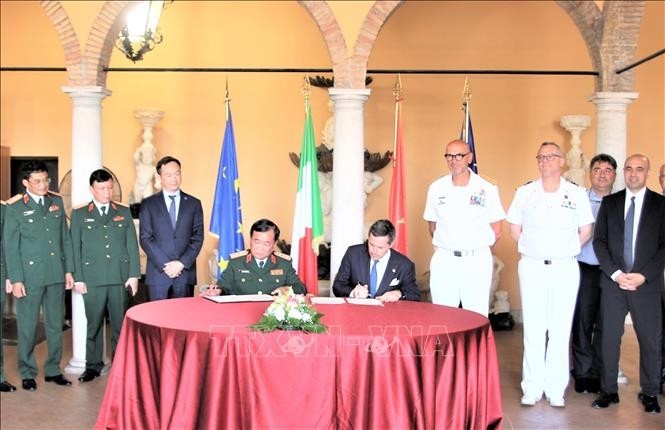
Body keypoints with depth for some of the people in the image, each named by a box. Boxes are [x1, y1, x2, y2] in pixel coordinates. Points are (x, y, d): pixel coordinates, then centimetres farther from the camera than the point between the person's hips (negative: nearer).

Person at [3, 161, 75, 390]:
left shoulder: (57, 202, 8)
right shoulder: (15, 208, -4)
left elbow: (65, 238, 10)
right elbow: (10, 246, -4)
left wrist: (68, 269, 7)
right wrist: (16, 279, -9)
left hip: (56, 274, 4)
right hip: (30, 275, -4)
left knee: (55, 324, 11)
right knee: (27, 327, 4)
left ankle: (53, 370, 23)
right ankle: (27, 373, 17)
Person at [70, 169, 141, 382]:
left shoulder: (124, 212, 10)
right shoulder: (80, 215, 7)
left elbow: (132, 245, 7)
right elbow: (75, 248, 5)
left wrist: (134, 275, 1)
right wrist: (78, 278, -2)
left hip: (121, 277, 1)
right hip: (92, 279, -1)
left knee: (120, 323, 4)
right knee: (94, 324, 5)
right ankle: (93, 365, 16)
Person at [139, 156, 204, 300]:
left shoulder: (193, 203, 9)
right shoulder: (148, 204, 6)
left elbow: (198, 238, 5)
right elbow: (145, 238, 0)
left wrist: (182, 263, -8)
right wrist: (165, 264, -10)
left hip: (186, 271, 1)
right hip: (158, 272, -1)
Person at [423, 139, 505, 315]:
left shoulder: (487, 189, 0)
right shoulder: (436, 188, 6)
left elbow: (496, 232, 6)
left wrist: (476, 249, 7)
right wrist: (445, 248, 9)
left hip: (477, 262, -2)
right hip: (444, 261, 2)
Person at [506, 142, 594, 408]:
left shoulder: (577, 194, 2)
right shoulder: (525, 192, 3)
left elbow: (585, 231, 9)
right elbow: (515, 229, 11)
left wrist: (564, 251, 7)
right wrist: (533, 249, 6)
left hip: (565, 269, 0)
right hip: (532, 267, 0)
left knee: (560, 330, 4)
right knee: (533, 330, 3)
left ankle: (556, 389, 12)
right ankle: (532, 388, 10)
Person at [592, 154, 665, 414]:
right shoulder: (609, 202, 8)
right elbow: (599, 241, 4)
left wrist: (643, 275, -12)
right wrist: (615, 273, -8)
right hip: (613, 282, 2)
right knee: (609, 338, 4)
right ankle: (609, 390, 14)